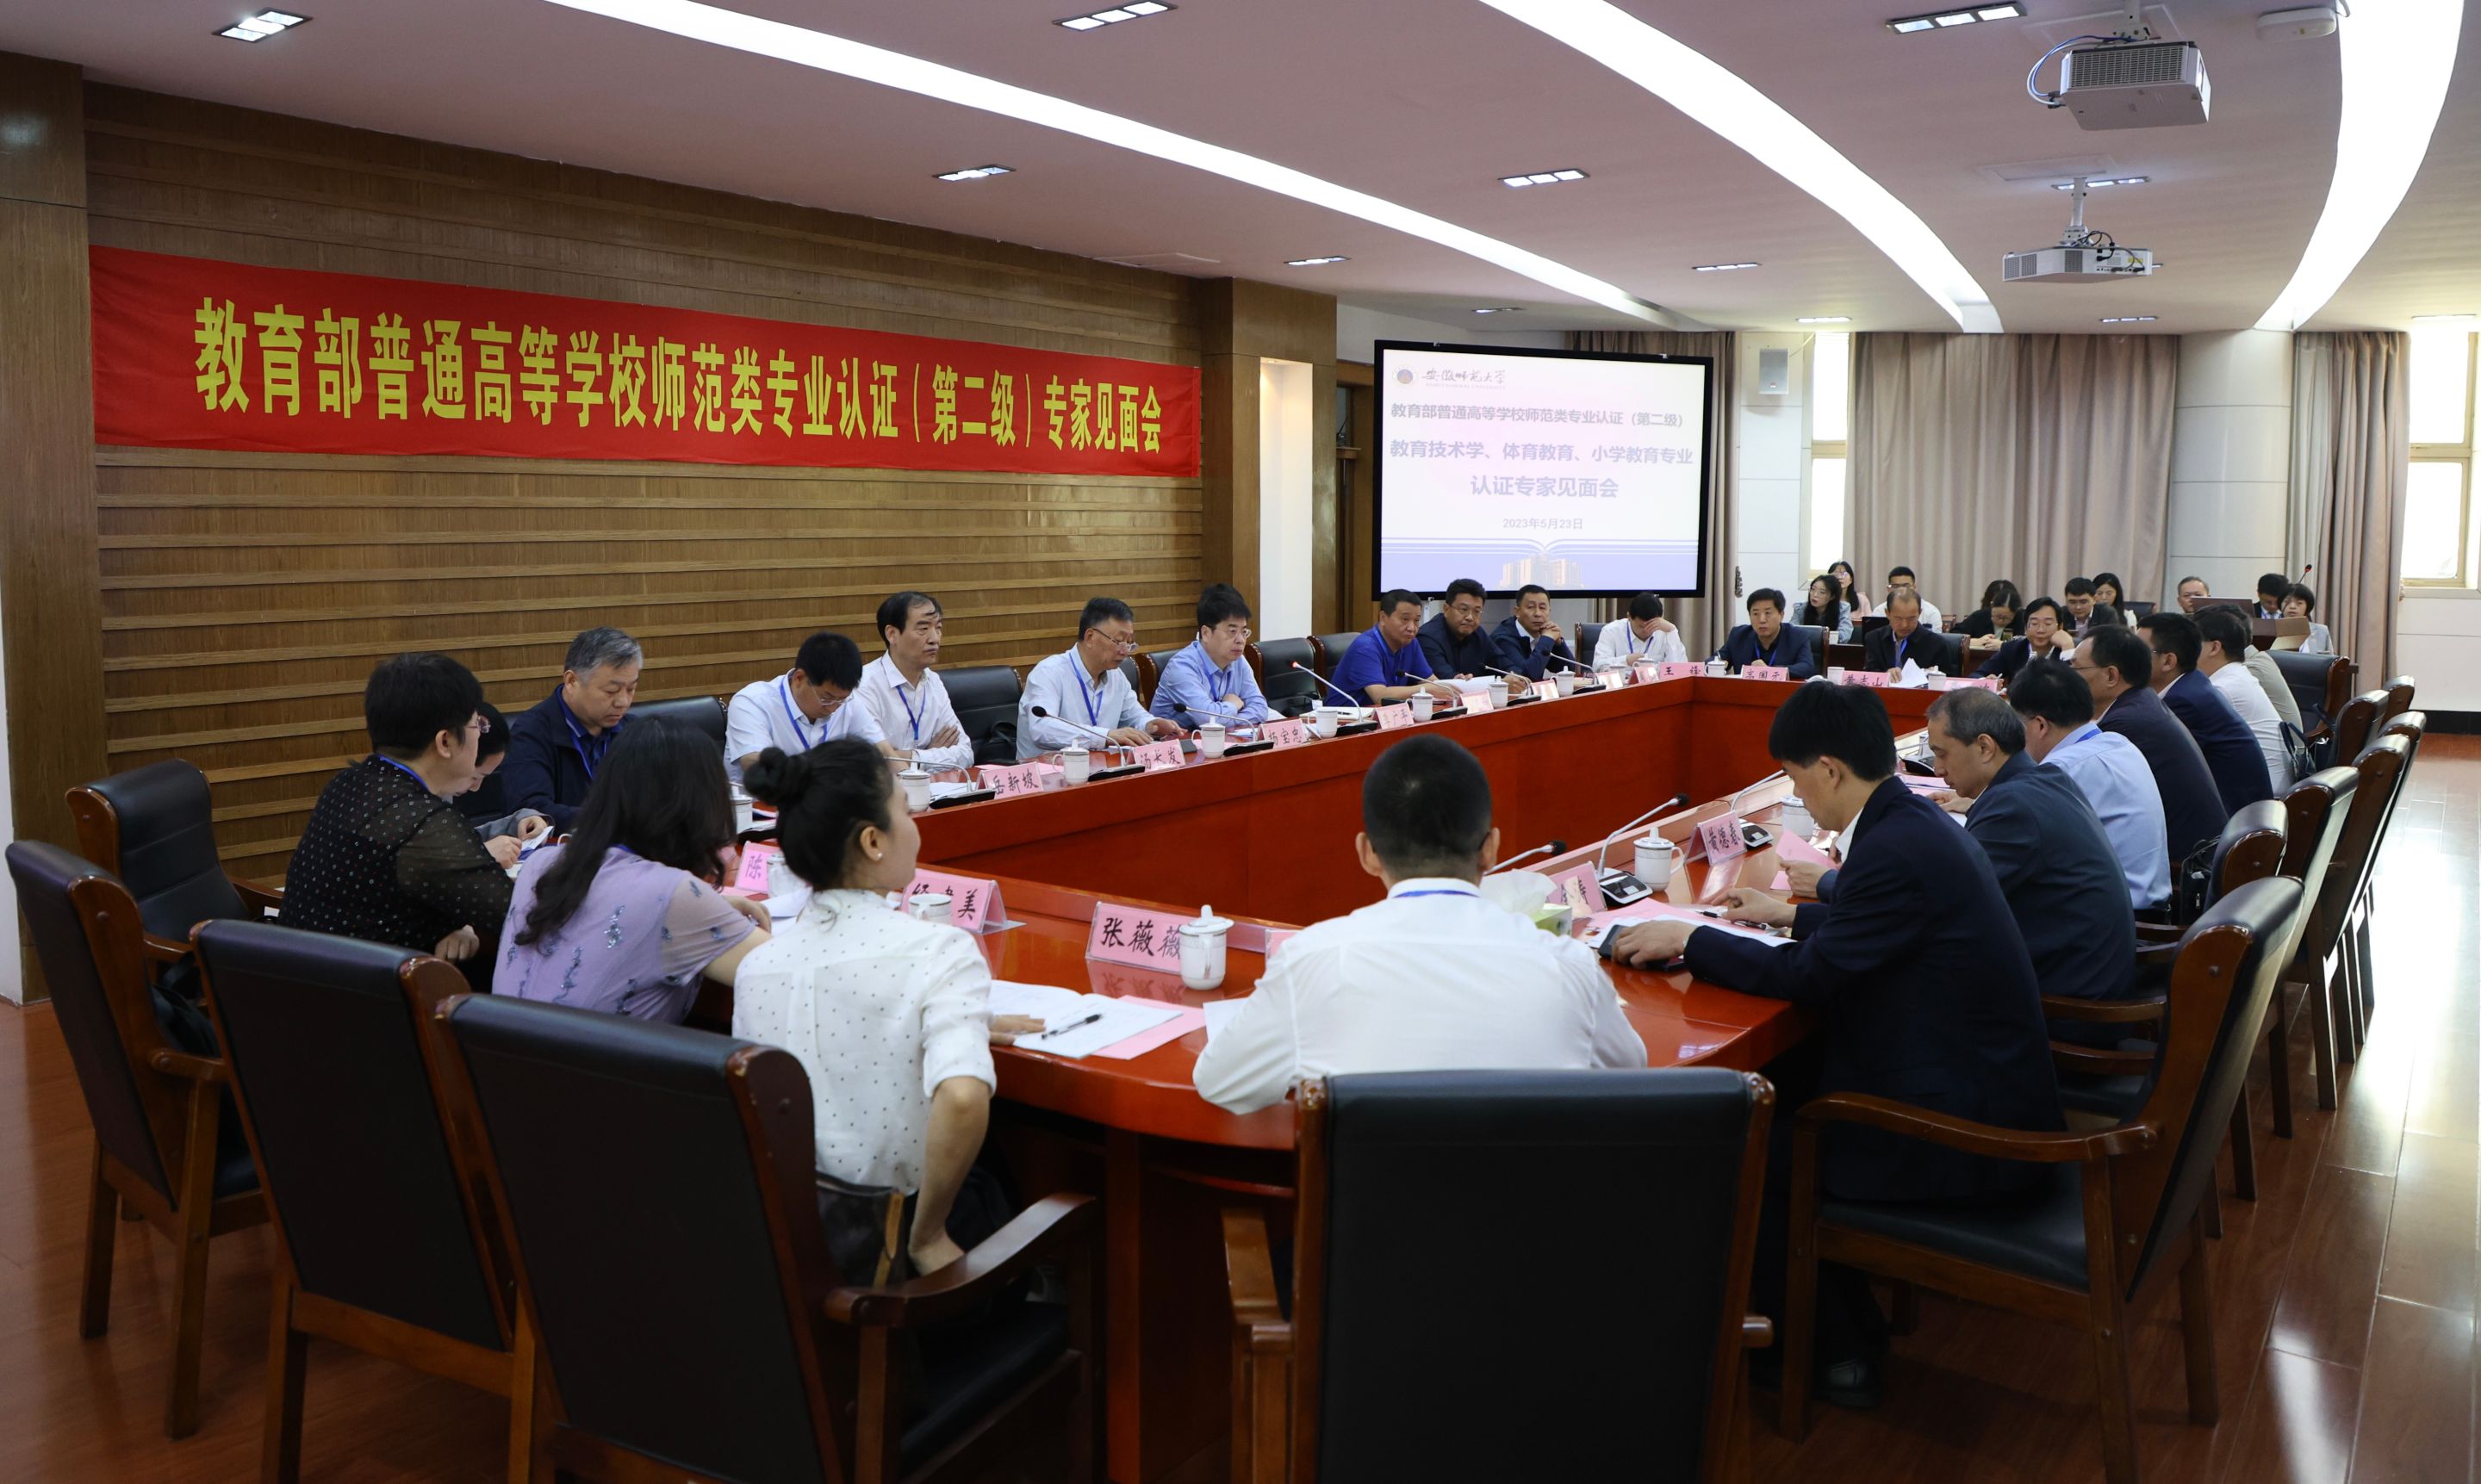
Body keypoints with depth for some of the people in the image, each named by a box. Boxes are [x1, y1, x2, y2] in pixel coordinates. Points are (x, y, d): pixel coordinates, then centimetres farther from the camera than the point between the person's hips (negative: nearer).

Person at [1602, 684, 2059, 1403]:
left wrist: (1686, 939, -8)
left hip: (1966, 1129, -10)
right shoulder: (1916, 820, 6)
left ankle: (1833, 1352, 14)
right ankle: (1844, 1314, 24)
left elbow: (1808, 974, -18)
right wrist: (1791, 913, 29)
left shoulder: (1896, 848, -24)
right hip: (1984, 1083, 10)